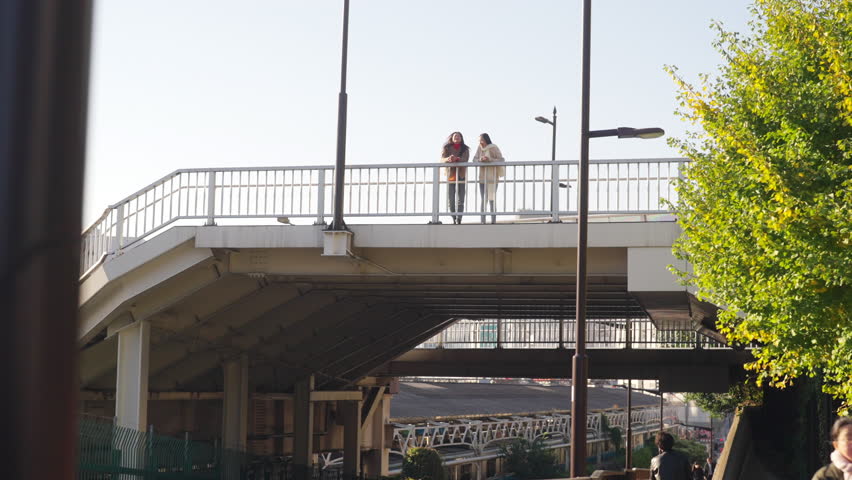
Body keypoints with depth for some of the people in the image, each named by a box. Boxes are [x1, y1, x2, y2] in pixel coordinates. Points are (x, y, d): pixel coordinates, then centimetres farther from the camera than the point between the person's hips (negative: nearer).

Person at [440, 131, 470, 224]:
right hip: (450, 175, 1)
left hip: (461, 175, -1)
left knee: (460, 199, -10)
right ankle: (454, 219, 12)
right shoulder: (446, 148, 8)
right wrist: (448, 159, -30)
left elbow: (465, 159, -11)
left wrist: (456, 159, -32)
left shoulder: (465, 149, 7)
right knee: (450, 199, 1)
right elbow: (442, 159, -6)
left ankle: (458, 220, -17)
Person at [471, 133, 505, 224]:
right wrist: (480, 160, -19)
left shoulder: (494, 148, -8)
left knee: (492, 200, -6)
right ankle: (483, 222, 7)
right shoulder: (479, 148, 4)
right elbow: (474, 159, 3)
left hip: (492, 178, -4)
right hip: (482, 178, 4)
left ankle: (493, 221, -2)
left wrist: (489, 160, -23)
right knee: (483, 200, 4)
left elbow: (501, 160, -11)